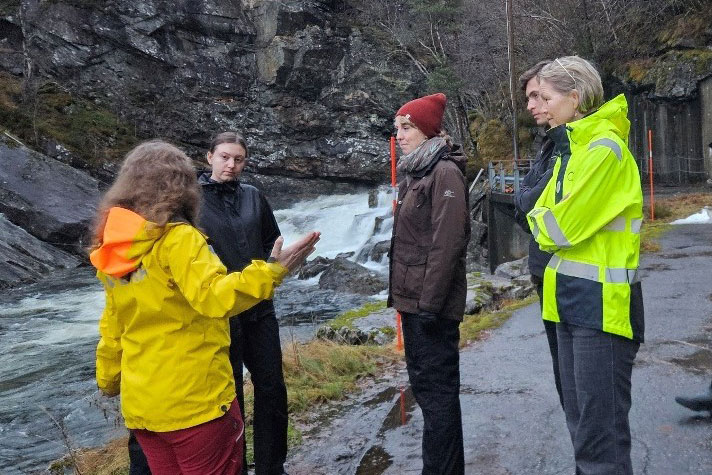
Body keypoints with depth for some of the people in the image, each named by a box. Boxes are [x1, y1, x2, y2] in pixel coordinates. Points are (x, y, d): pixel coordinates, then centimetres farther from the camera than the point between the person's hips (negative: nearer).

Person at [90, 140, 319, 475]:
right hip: (194, 400, -7)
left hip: (139, 404, 8)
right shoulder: (177, 238, -16)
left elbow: (112, 328, 15)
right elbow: (213, 297, -31)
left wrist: (107, 380, 28)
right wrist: (270, 271, -36)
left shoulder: (115, 252, 7)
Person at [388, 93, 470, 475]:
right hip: (412, 298, 10)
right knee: (422, 383, 17)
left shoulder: (445, 171, -12)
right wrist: (400, 292, 17)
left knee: (438, 388, -1)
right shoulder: (413, 171, 15)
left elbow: (447, 242, -19)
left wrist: (430, 301, -21)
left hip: (431, 302, -10)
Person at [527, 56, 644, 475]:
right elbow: (543, 215, 12)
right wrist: (552, 225, -7)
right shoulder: (570, 149, 13)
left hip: (602, 300, -9)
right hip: (570, 296, 9)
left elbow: (564, 227, -18)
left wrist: (547, 225, 2)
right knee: (579, 419, 18)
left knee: (601, 432, -2)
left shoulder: (606, 148, -15)